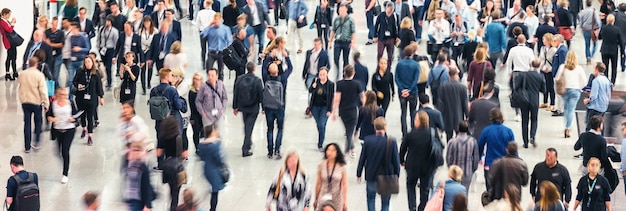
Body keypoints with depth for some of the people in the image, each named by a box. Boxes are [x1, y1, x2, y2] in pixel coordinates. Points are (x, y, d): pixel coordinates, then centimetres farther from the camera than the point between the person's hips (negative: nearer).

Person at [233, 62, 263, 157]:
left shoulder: (239, 79, -5)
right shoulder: (257, 81, -16)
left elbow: (235, 93, 1)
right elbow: (261, 95, -12)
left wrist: (235, 107, 11)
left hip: (242, 107, 4)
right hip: (253, 108, -4)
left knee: (246, 126, 22)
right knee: (249, 127, 1)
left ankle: (248, 143, 39)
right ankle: (246, 149, 0)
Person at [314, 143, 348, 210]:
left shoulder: (341, 166, -5)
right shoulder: (321, 165, -1)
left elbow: (344, 184, -4)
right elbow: (318, 183, 5)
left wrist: (345, 201, -7)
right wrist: (316, 199, 9)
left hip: (337, 200, -1)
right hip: (323, 198, 1)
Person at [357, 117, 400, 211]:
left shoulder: (368, 140, -13)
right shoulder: (391, 142, -17)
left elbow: (362, 158, -4)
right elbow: (396, 161, -9)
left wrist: (359, 174, 9)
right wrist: (396, 175, 5)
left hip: (371, 176, 1)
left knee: (371, 197, 24)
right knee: (385, 202, 14)